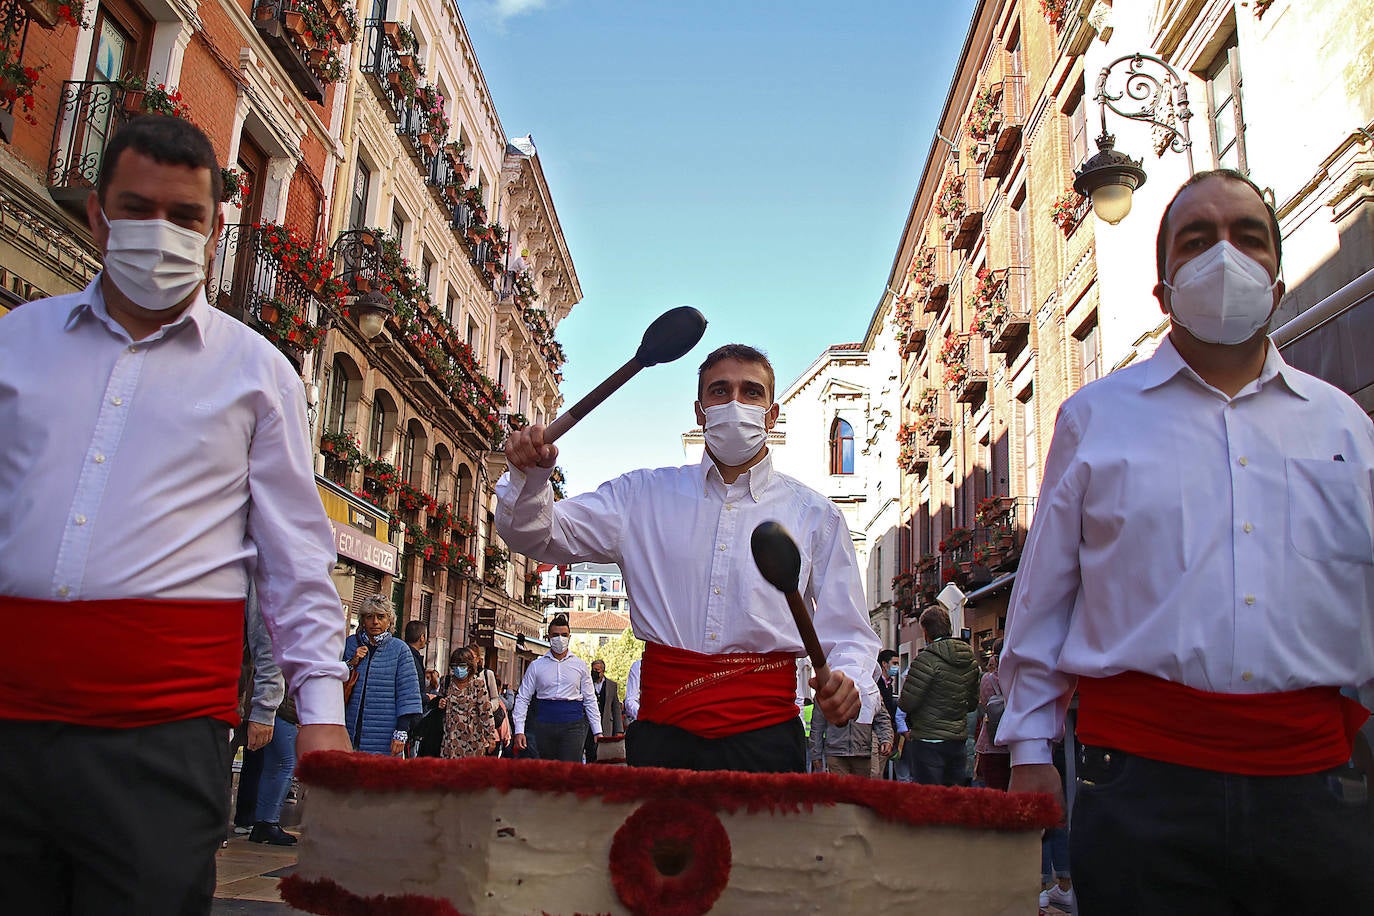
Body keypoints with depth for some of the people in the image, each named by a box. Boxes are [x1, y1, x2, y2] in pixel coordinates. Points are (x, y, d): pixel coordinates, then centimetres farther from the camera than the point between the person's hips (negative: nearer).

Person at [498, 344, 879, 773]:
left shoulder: (814, 514, 10)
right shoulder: (643, 495, 13)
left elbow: (847, 634, 9)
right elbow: (537, 535, 10)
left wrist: (848, 683, -13)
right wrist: (530, 475, -11)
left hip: (763, 736, 0)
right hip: (662, 729, 1)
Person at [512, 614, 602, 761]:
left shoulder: (580, 665, 9)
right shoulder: (536, 666, 7)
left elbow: (590, 700, 11)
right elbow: (523, 698, 6)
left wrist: (597, 732, 6)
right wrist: (519, 731, -3)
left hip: (573, 726, -1)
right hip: (544, 726, 1)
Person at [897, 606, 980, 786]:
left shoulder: (926, 659, -17)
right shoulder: (971, 660, 6)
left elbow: (907, 702, -16)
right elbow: (973, 703, 15)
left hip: (930, 740, -7)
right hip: (959, 738, 7)